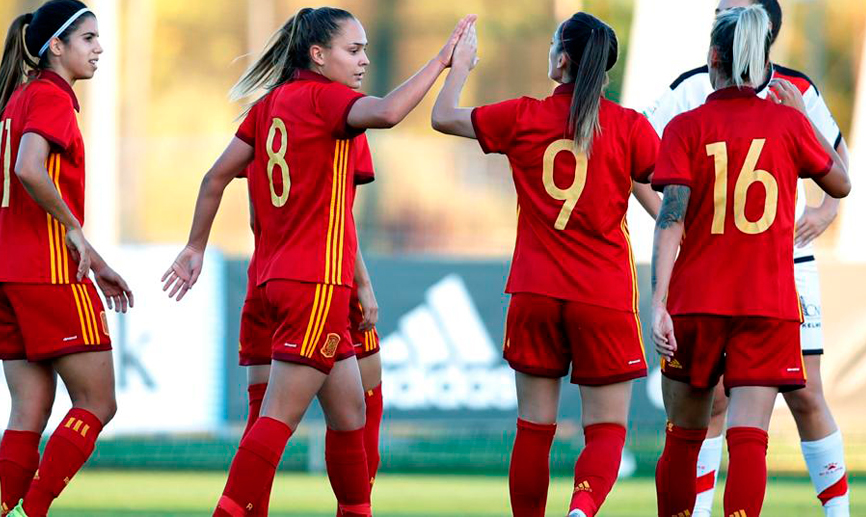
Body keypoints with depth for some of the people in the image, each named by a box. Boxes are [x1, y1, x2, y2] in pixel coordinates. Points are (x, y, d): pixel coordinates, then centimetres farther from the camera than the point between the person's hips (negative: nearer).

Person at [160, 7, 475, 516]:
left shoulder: (272, 102, 13)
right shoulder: (324, 97, -10)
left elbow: (217, 176, 14)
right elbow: (386, 112, -30)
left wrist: (196, 247, 22)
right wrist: (441, 61, -23)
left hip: (282, 277, 9)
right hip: (319, 282, -9)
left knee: (349, 410, 17)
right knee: (281, 416, -10)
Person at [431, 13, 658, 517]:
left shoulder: (524, 117, 0)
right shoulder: (629, 126, -5)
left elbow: (444, 117, 15)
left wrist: (461, 64, 28)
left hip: (535, 294, 2)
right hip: (604, 296, -2)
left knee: (534, 427, 12)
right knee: (607, 429, 0)